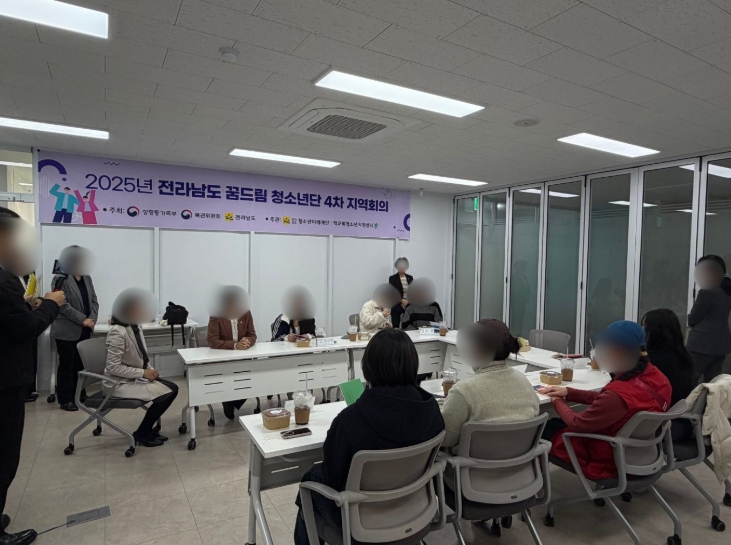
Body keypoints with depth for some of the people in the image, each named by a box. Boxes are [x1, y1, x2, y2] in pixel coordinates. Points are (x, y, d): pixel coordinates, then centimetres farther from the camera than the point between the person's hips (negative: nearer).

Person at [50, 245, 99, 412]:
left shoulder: (87, 278, 13)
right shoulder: (60, 279, -8)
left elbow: (94, 301, 10)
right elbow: (63, 306, -16)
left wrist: (92, 319, -5)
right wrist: (83, 320, -17)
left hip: (84, 331, 6)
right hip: (67, 331, -6)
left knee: (81, 364, 10)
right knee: (67, 365, 2)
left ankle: (80, 395, 20)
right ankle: (65, 399, 10)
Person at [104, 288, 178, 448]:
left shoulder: (136, 328, 3)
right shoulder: (118, 333, -24)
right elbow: (113, 368, -25)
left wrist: (150, 369, -3)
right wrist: (143, 373, -22)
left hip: (137, 377, 9)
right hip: (121, 383, -9)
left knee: (172, 388, -2)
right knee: (165, 394, -18)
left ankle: (148, 428, 12)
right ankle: (141, 434, 2)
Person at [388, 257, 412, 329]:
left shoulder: (410, 278, 12)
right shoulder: (392, 278, -1)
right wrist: (401, 300, -20)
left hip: (408, 307, 3)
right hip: (397, 307, -3)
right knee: (395, 328, -2)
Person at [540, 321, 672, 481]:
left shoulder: (619, 394, -37)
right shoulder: (655, 375, -10)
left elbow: (578, 423, -19)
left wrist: (558, 403, 0)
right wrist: (568, 393, 4)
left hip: (610, 461, -8)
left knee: (547, 428, 12)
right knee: (558, 423, 21)